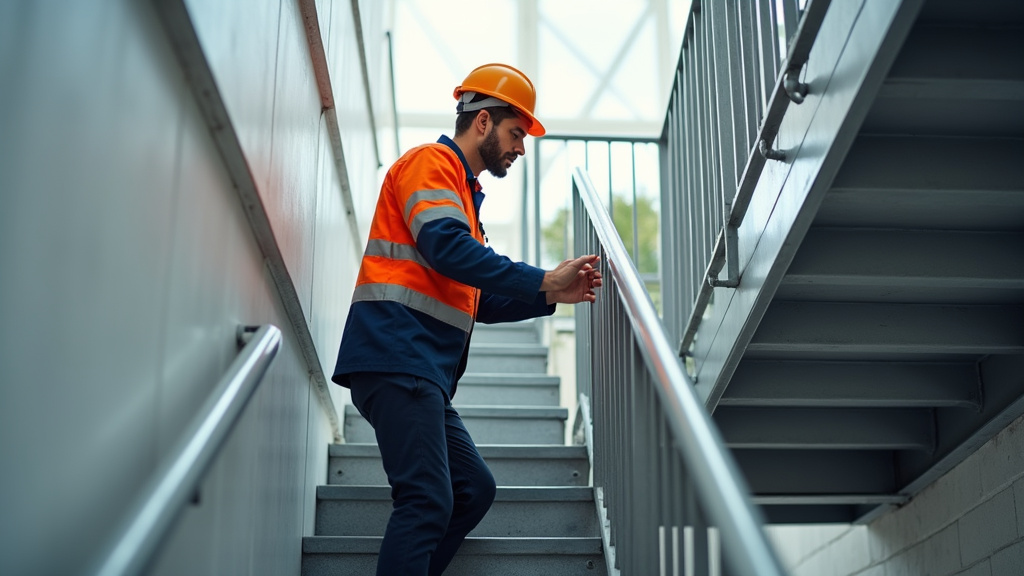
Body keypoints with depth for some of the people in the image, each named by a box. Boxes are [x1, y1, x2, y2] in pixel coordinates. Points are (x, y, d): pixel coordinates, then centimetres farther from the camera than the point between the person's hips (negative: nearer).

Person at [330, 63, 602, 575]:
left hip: (423, 372, 10)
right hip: (396, 354, -10)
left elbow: (472, 301, 27)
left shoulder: (463, 191, 30)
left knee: (474, 489, 10)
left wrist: (552, 297, 17)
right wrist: (543, 281, -15)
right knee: (428, 501, -17)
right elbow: (447, 248, -18)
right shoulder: (431, 161, 0)